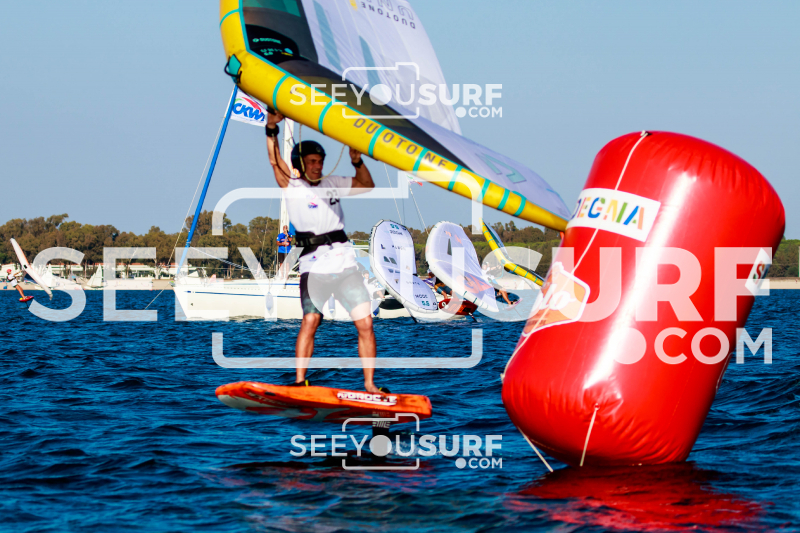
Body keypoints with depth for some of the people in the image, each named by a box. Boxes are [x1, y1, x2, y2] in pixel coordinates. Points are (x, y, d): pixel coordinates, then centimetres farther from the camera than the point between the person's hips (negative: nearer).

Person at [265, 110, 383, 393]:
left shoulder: (332, 184, 19)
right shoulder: (293, 187, 6)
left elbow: (367, 185, 23)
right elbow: (275, 161, -8)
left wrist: (357, 162, 6)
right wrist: (271, 129, -19)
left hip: (345, 262, 4)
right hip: (314, 265, -4)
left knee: (365, 323, -4)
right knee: (310, 321, -18)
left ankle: (369, 384, 2)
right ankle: (299, 381, -10)